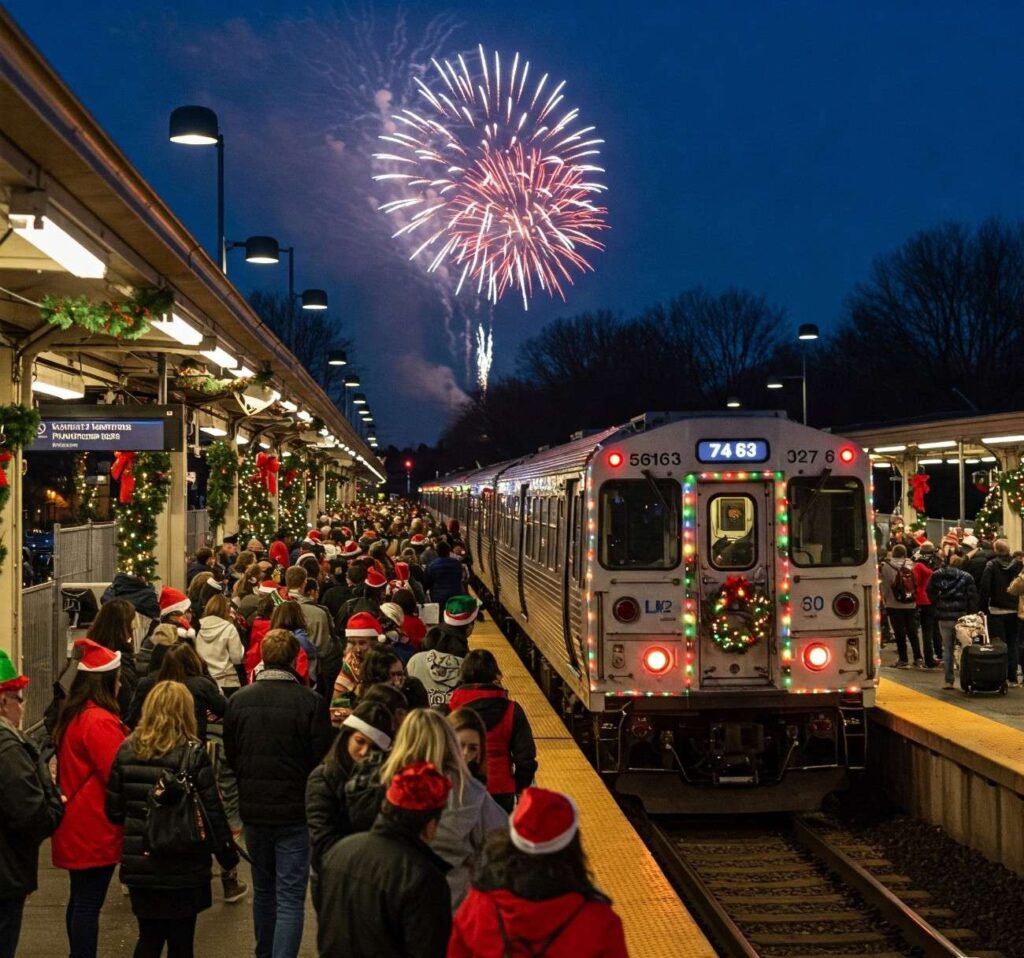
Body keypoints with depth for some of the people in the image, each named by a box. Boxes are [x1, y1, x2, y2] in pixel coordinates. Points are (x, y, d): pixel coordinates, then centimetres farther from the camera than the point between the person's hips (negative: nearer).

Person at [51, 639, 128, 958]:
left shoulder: (71, 716, 10)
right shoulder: (100, 721, -20)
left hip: (76, 826, 9)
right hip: (97, 828, -9)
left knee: (80, 898, 17)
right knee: (89, 901, -4)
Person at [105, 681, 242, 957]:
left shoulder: (127, 750, -1)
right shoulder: (193, 753, -12)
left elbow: (114, 810, 2)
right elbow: (212, 811, -10)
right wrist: (228, 854, 3)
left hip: (138, 864, 3)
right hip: (184, 867, -3)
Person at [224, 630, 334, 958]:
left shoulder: (239, 699, -4)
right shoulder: (310, 701, -16)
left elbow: (230, 756, 6)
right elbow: (323, 759, -11)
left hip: (253, 810, 4)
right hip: (296, 811, -4)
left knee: (263, 890, 22)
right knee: (290, 897, 0)